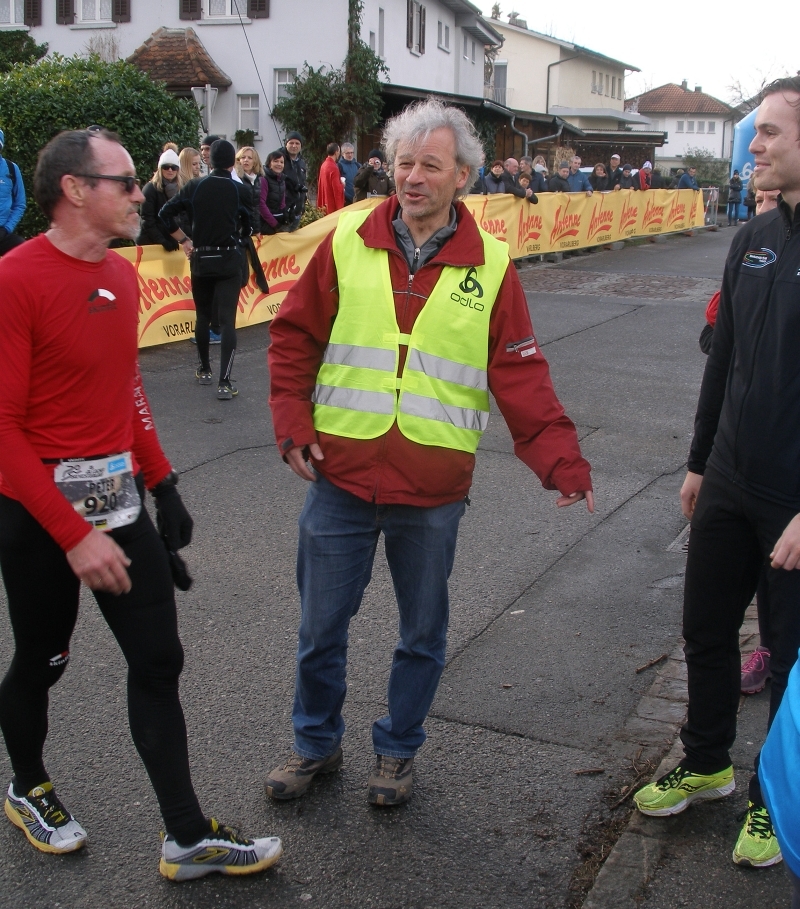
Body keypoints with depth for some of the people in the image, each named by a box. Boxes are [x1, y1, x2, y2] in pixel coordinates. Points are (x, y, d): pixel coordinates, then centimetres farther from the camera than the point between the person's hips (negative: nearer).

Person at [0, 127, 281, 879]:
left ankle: (189, 839, 18)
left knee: (158, 660, 7)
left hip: (120, 500, 7)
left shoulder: (122, 275, 6)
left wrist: (162, 484, 15)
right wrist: (73, 535, -21)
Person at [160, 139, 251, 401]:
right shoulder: (241, 190, -5)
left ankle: (204, 370, 30)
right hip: (229, 259, -2)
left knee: (203, 316, 18)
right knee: (227, 320, -4)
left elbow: (165, 214, 0)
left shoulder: (194, 186, -1)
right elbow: (247, 228, 1)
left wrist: (183, 240, 11)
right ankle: (225, 382, -12)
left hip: (200, 259, 2)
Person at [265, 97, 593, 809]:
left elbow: (521, 376, -3)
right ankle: (317, 743, 36)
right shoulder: (346, 244, -1)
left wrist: (563, 461, -13)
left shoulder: (490, 266, -2)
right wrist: (293, 426, -4)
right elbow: (294, 338, 5)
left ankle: (398, 749, 37)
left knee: (423, 633, 15)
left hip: (434, 493, 0)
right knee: (321, 627, 13)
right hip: (341, 478, 1)